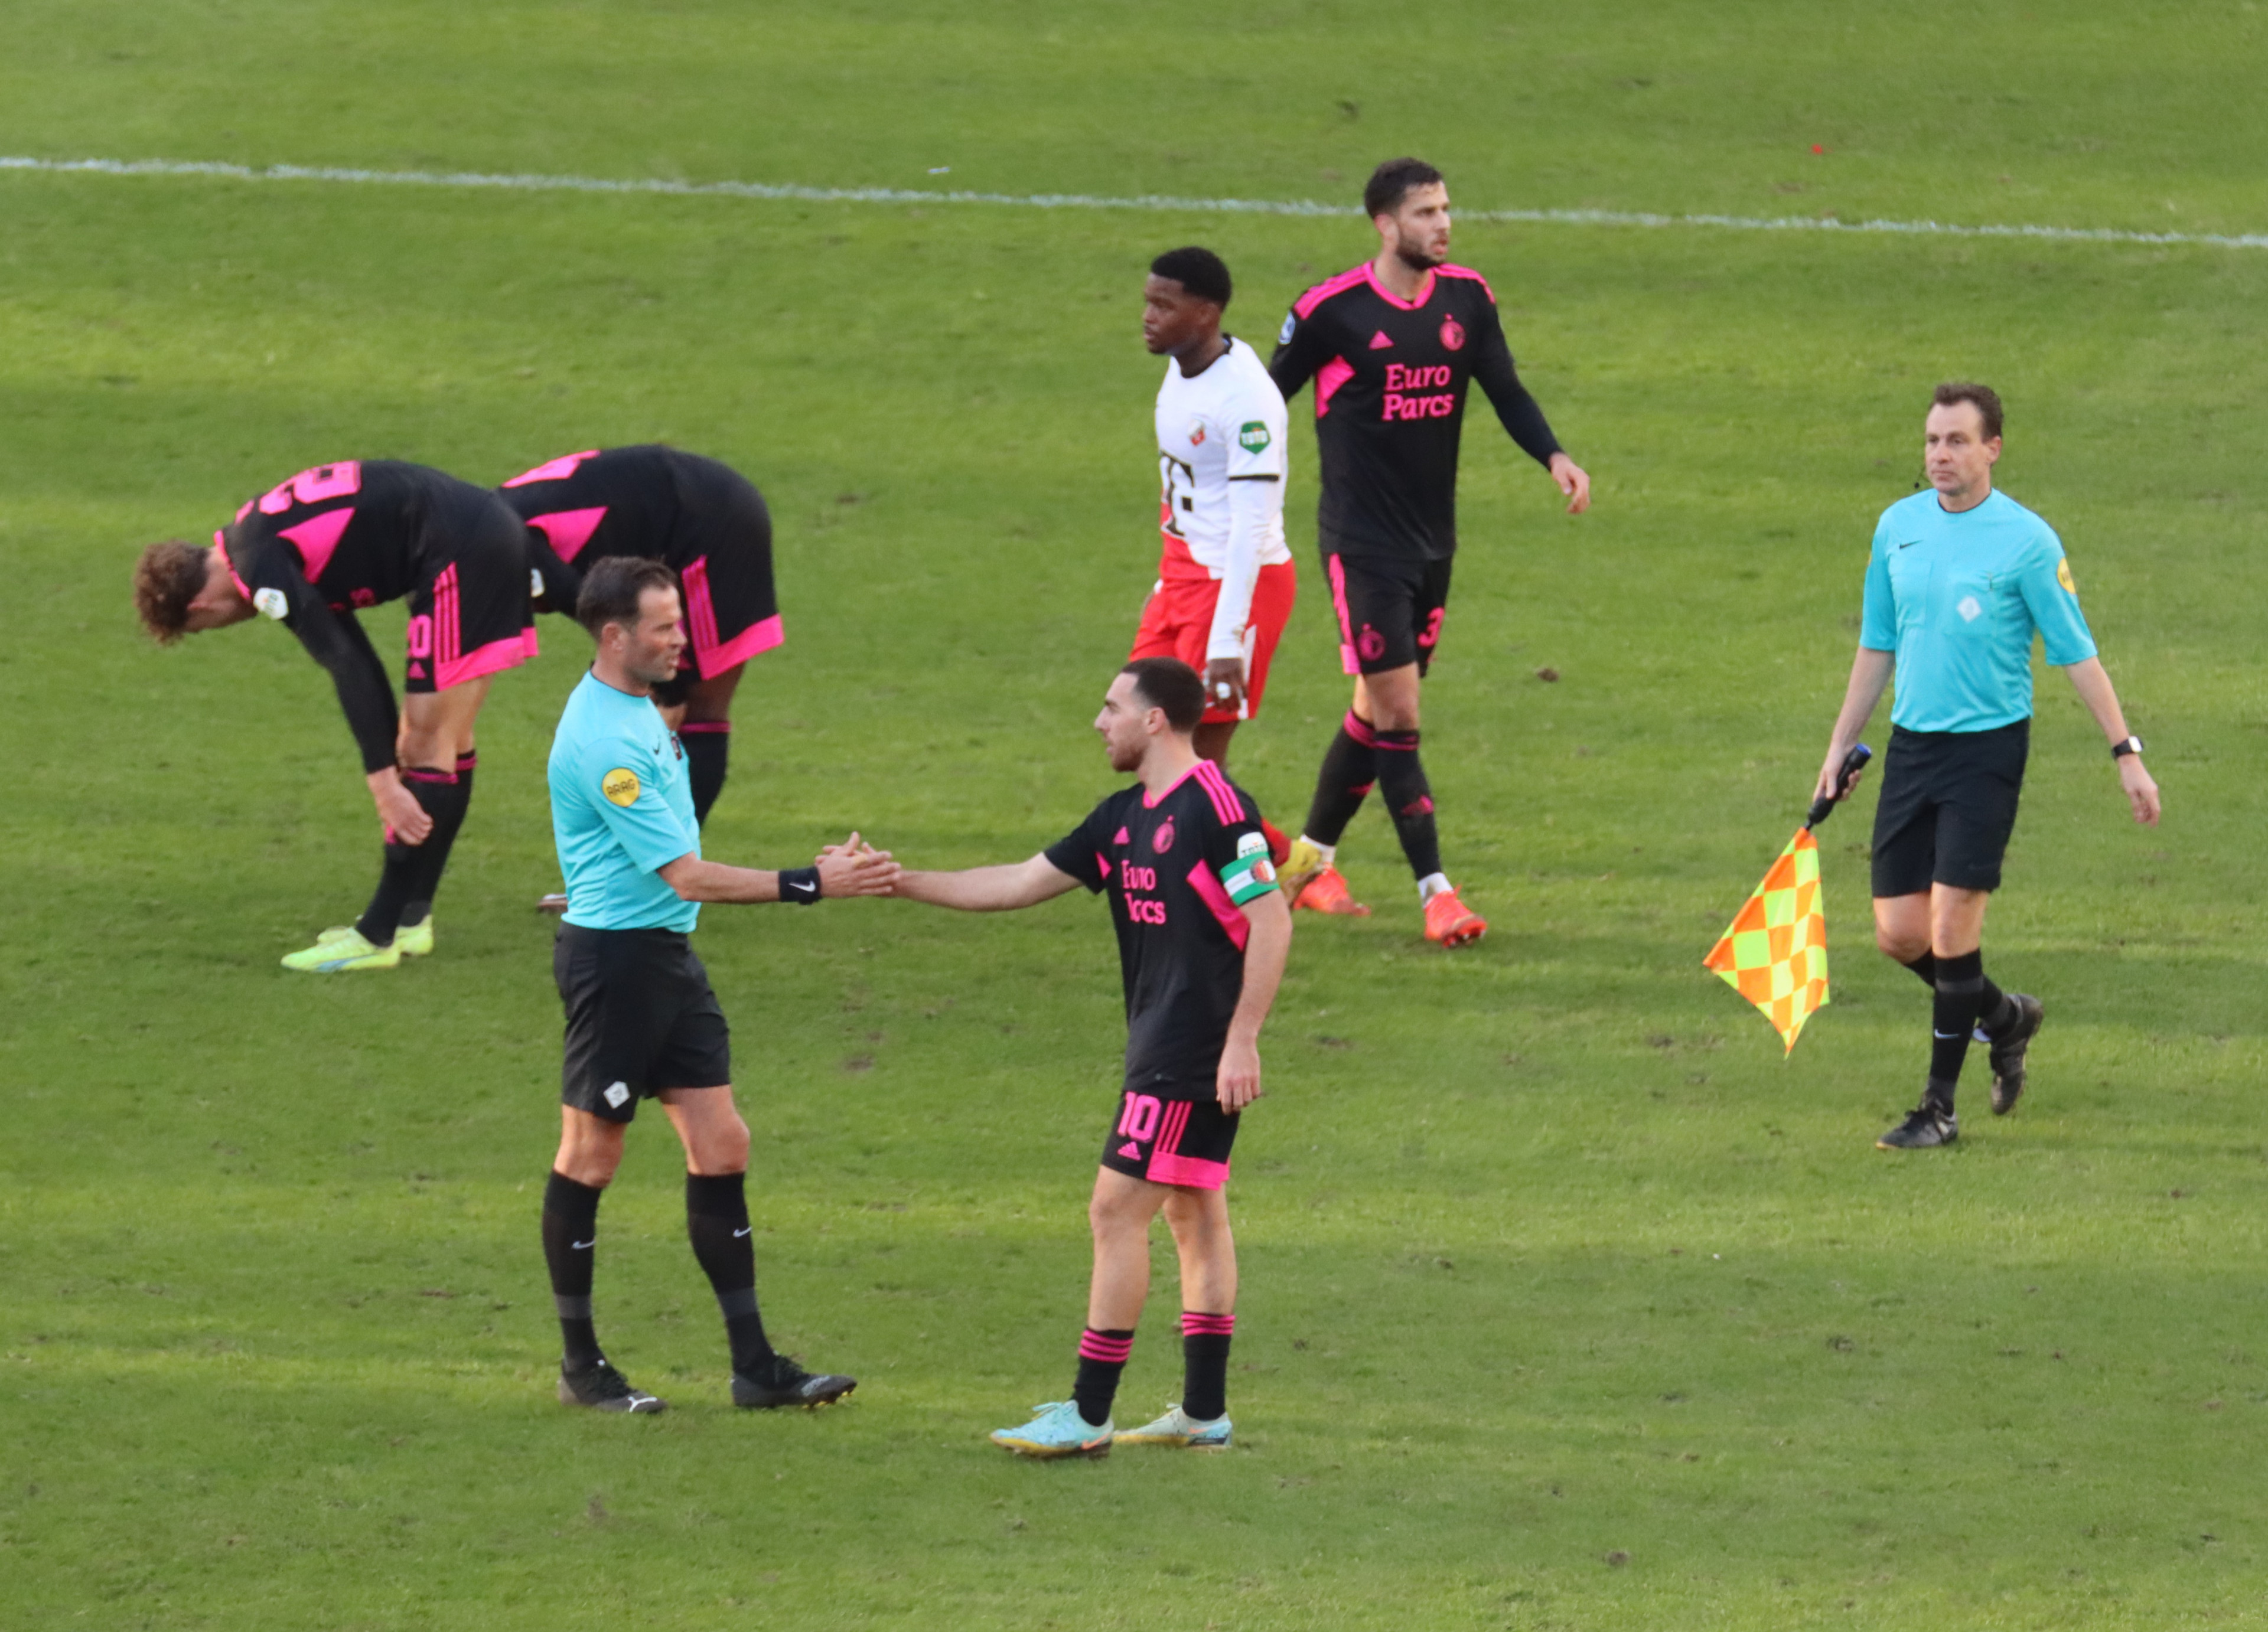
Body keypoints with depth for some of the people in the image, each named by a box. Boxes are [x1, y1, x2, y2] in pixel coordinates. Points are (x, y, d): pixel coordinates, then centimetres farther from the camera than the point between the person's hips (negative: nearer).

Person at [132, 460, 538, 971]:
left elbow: (347, 666, -22)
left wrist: (384, 780, -22)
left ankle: (378, 937, -3)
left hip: (461, 556, -10)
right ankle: (408, 918, 25)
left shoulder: (261, 569, -14)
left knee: (427, 747, -6)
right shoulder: (257, 532, 16)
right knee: (446, 747, 16)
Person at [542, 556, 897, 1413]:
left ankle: (754, 1365, 6)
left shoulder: (639, 711, 11)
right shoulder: (600, 740, -21)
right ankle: (581, 1366, 11)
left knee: (721, 1146, 5)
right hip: (612, 955, -10)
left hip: (667, 955, 10)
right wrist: (813, 884, -22)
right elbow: (686, 875, -22)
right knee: (591, 1152, 1)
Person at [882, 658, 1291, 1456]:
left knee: (1118, 1209, -8)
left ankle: (1088, 1415, -6)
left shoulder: (1214, 806, -16)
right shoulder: (1126, 818, 13)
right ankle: (1203, 1411, 16)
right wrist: (902, 882, 14)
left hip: (1191, 1052, -10)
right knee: (1193, 1212, 11)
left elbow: (1271, 919, -18)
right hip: (1161, 1039, 10)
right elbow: (1018, 885, 17)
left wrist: (1242, 1039, -21)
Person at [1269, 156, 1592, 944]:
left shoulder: (1465, 297, 3)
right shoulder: (1331, 311, -12)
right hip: (1362, 544, -6)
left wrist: (1554, 456, -9)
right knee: (1396, 715, -9)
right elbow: (1266, 401, -3)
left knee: (1380, 712, 13)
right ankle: (1435, 892, -10)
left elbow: (1505, 390, 8)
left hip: (1432, 542, 6)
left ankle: (1310, 860, 29)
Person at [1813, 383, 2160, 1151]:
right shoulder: (1898, 527, 7)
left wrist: (2126, 752, -8)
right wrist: (1840, 750, 17)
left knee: (1951, 923, -11)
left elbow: (2076, 654, -4)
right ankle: (2005, 1016, 30)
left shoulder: (2027, 540, -9)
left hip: (1989, 744, -5)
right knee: (1899, 931, 2)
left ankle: (1939, 1107, -1)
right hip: (1912, 743, 5)